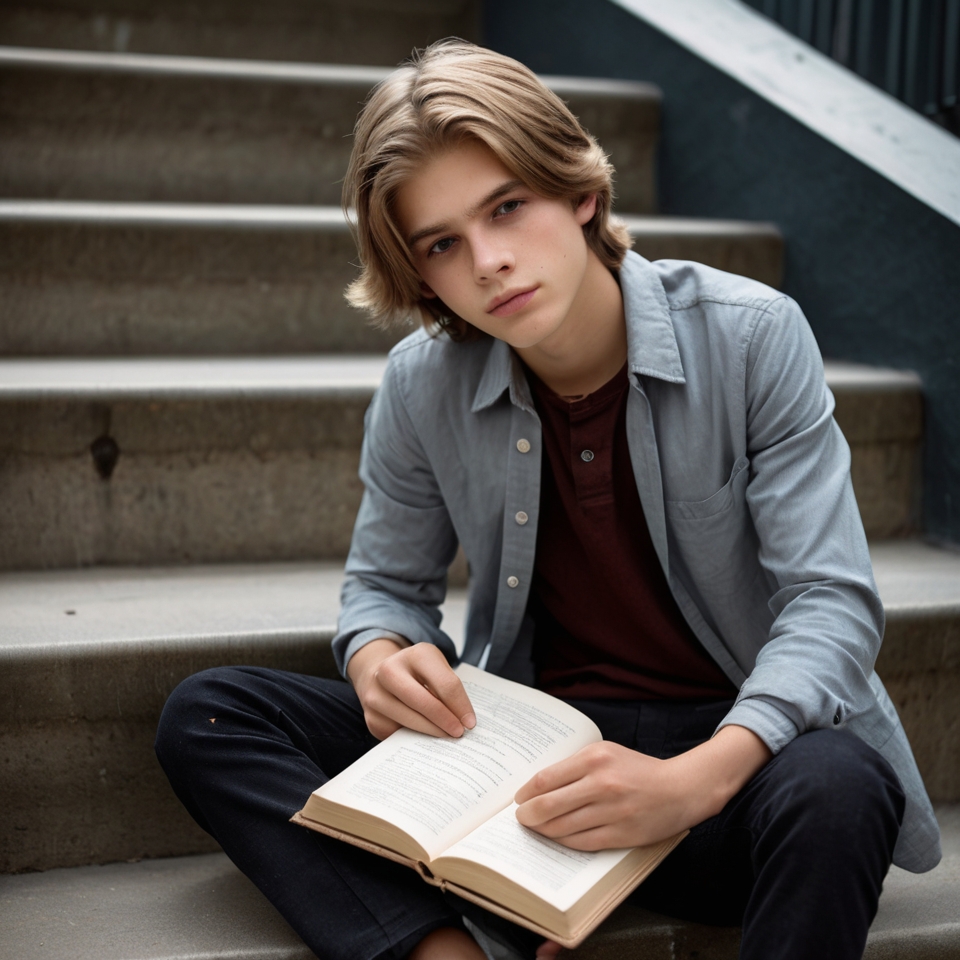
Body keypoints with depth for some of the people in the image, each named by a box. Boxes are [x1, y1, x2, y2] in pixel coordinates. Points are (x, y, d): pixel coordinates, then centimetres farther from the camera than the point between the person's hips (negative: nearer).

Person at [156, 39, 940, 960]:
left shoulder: (751, 337, -11)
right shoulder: (421, 387, -1)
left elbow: (830, 602, -15)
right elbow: (386, 585, 13)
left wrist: (693, 780, -33)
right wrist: (381, 663, -14)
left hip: (735, 740, -3)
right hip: (535, 743, 4)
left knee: (831, 788, -40)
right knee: (207, 715, -10)